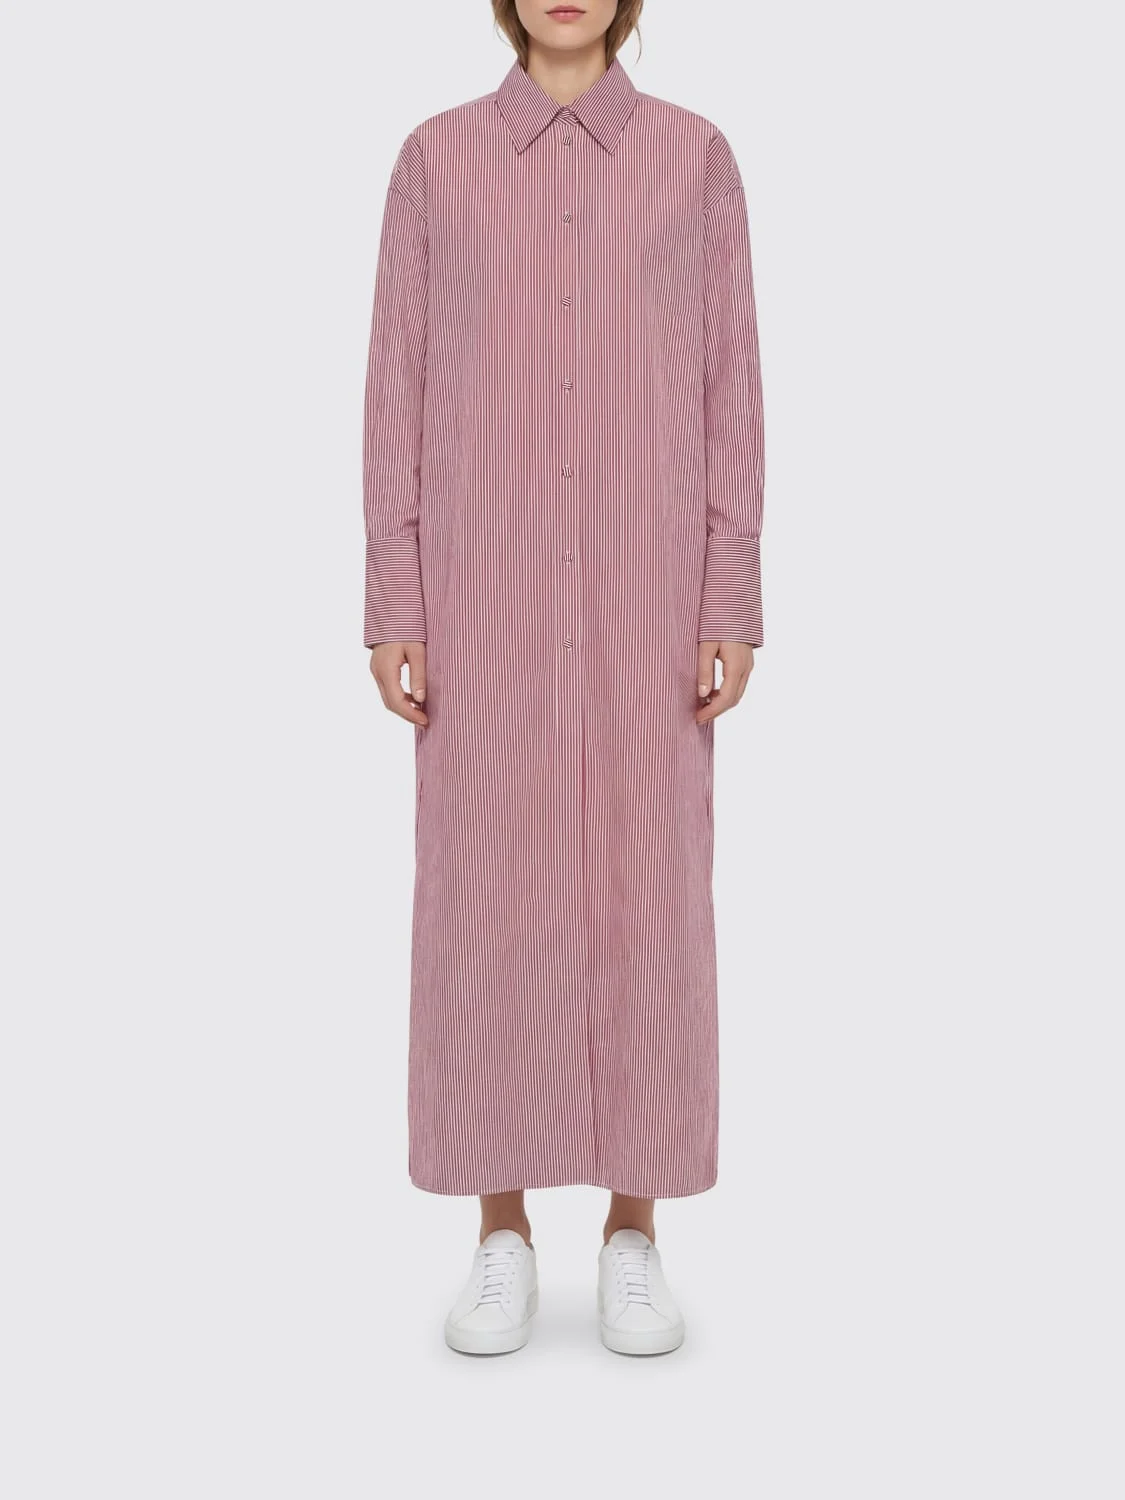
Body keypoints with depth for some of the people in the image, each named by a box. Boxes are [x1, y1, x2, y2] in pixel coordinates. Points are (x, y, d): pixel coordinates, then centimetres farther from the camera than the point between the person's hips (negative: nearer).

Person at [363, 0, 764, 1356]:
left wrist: (733, 608, -4)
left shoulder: (694, 157, 7)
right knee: (485, 895, 1)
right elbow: (398, 396, 4)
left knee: (646, 894, 2)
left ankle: (633, 1238, 17)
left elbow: (730, 394, 4)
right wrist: (392, 611, -3)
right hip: (487, 589, 0)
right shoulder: (437, 159, 7)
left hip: (642, 594, 0)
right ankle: (503, 1240, 17)